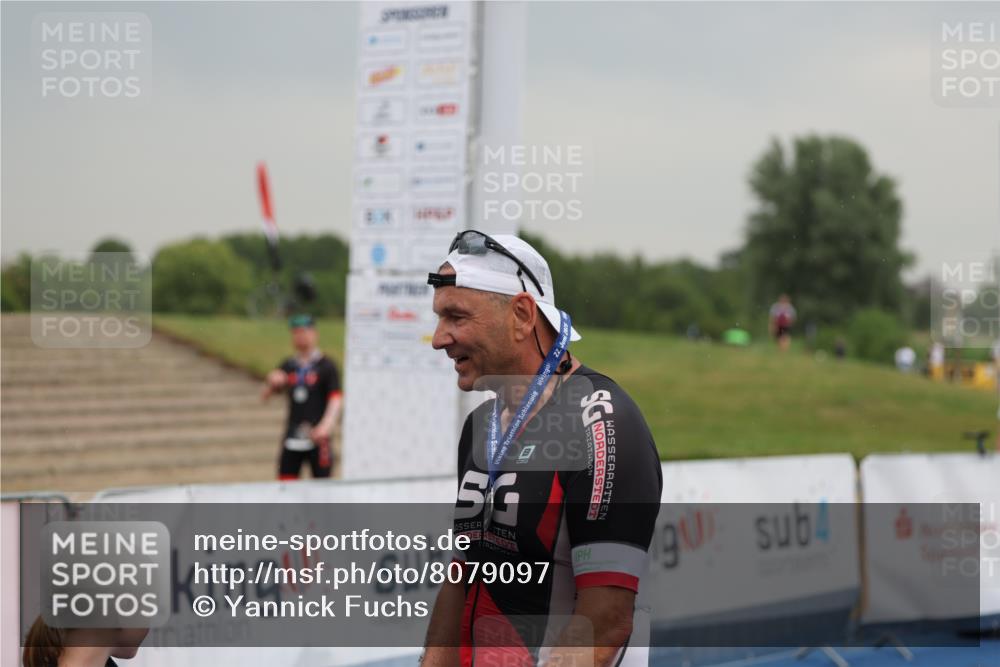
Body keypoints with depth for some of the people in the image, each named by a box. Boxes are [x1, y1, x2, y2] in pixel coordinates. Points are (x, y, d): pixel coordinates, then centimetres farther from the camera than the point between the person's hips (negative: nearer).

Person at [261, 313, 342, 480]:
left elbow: (335, 400, -12)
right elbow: (265, 396, 13)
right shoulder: (288, 366, 11)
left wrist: (326, 425, -29)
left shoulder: (326, 365, -3)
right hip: (291, 439, 5)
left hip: (317, 437, -4)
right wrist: (272, 383, -10)